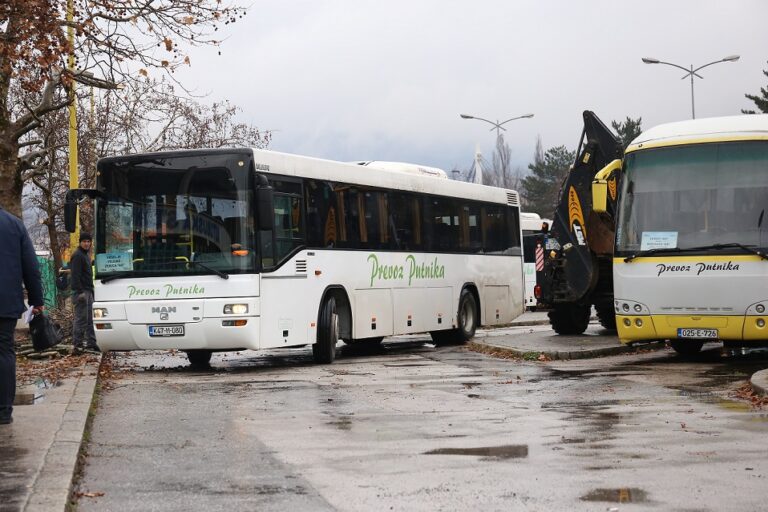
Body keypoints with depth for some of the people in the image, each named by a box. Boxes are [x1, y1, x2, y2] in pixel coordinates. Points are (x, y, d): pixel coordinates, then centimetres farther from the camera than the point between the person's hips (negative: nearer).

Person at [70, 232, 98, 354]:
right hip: (81, 292, -10)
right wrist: (80, 291, -24)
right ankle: (78, 344, -8)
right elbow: (75, 276, -18)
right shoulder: (77, 255, -11)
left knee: (89, 319, 11)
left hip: (88, 291, 10)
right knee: (81, 319, -9)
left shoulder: (85, 255, 19)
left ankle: (91, 343, 15)